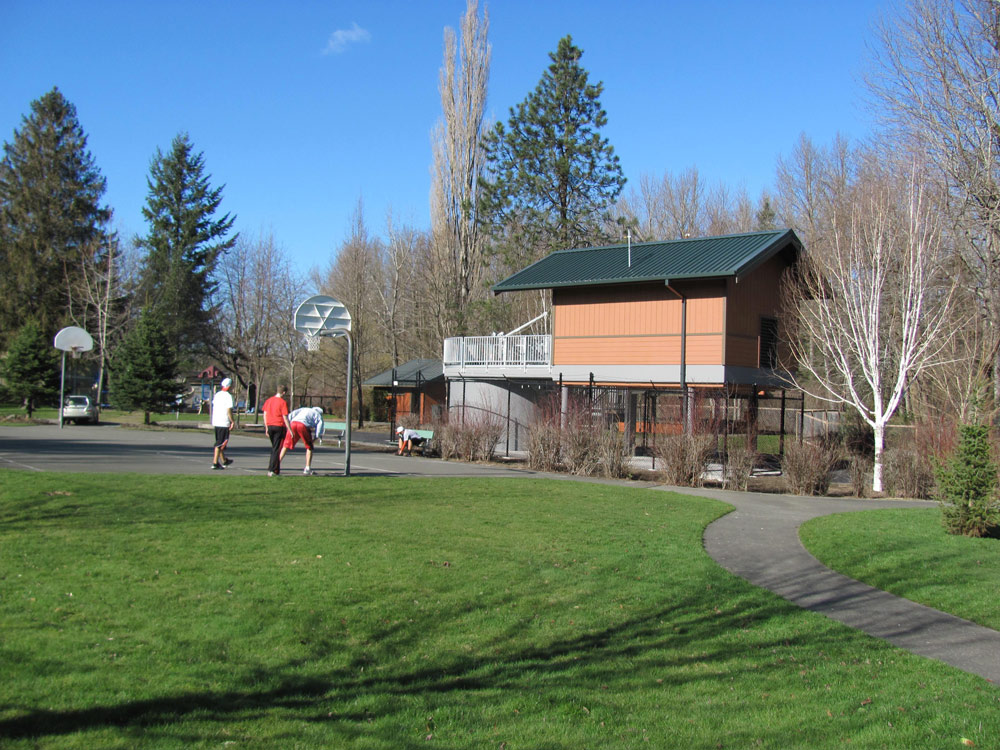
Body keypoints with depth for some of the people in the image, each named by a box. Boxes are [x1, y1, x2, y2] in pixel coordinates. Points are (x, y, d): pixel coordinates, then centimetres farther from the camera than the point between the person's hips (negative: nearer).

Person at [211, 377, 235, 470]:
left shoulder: (216, 395, 11)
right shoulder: (228, 396, -13)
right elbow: (229, 410, -17)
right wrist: (232, 421, -10)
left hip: (215, 422, 8)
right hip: (224, 423, -8)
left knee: (219, 442, 18)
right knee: (220, 443, -5)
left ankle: (224, 461, 33)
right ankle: (215, 463, -7)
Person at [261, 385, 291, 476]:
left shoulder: (269, 400, 8)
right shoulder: (282, 402, -10)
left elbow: (265, 414, 10)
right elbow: (285, 418, -13)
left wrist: (266, 428, 16)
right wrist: (290, 430, -9)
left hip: (270, 426, 6)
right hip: (279, 427, -6)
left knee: (274, 448, 19)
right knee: (277, 449, -2)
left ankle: (276, 469, 21)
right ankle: (272, 470, -6)